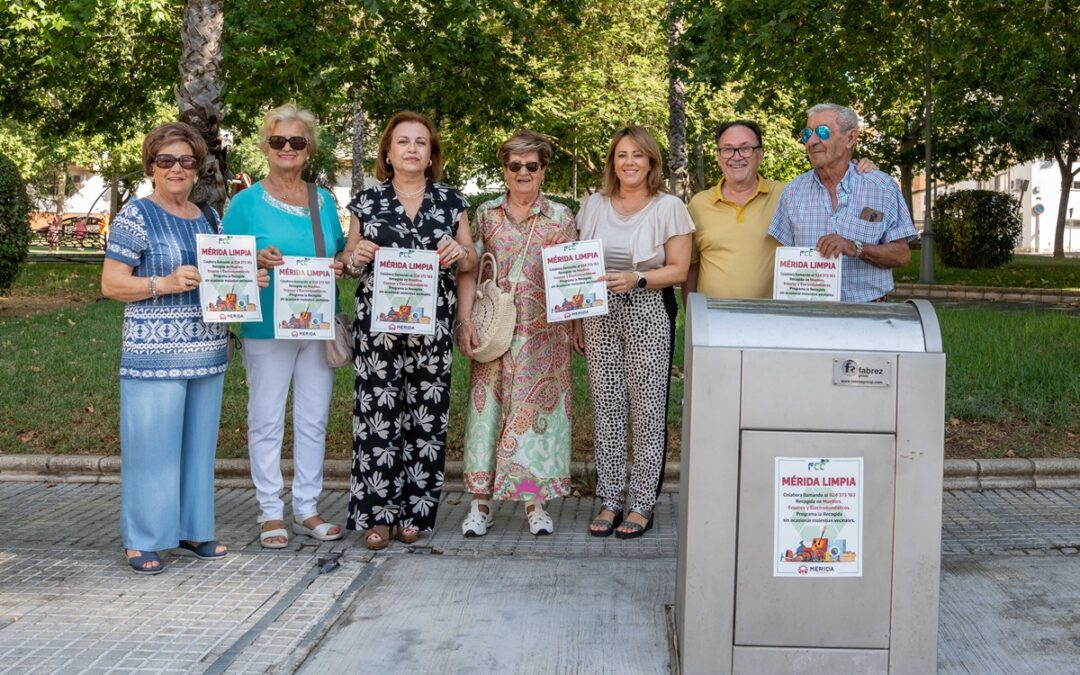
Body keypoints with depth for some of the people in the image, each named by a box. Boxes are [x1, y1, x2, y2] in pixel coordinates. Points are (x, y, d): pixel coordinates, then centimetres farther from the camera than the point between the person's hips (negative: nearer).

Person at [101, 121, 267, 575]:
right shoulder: (136, 218, -4)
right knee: (152, 445, -3)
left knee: (199, 444, 12)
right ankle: (142, 540, 7)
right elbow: (110, 284, -8)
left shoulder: (209, 219, 15)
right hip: (153, 354, -6)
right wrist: (165, 284, -21)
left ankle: (191, 529, 23)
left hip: (207, 354, 6)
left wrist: (249, 281, 2)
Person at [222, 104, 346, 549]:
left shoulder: (324, 201, 10)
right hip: (267, 327, -4)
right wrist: (256, 260, -22)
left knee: (313, 420, 8)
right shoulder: (246, 202, -2)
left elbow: (340, 253, 19)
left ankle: (306, 509, 19)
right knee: (266, 421, 2)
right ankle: (270, 513, 12)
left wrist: (340, 265, -4)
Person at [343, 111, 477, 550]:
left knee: (427, 417, 2)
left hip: (432, 327, 1)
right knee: (379, 416, -3)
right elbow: (349, 263, 11)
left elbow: (471, 263, 12)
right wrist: (357, 257, -11)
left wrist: (459, 254, -10)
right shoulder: (366, 201, 8)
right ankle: (377, 513, 6)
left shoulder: (451, 201, 10)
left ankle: (414, 512, 13)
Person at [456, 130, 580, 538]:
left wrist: (578, 328, -1)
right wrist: (464, 322, -6)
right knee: (488, 408, 1)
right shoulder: (486, 214, 6)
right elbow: (468, 271, 3)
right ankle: (481, 502, 9)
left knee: (537, 408, 3)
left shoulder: (560, 217, 5)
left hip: (543, 332, 0)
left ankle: (535, 501, 12)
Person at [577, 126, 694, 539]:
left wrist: (637, 279, -18)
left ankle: (642, 504, 7)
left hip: (649, 314, -3)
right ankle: (609, 501, 13)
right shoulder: (595, 205, 11)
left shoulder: (668, 207, -1)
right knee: (606, 408, 4)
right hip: (600, 315, 4)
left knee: (647, 409, -2)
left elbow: (678, 270, -4)